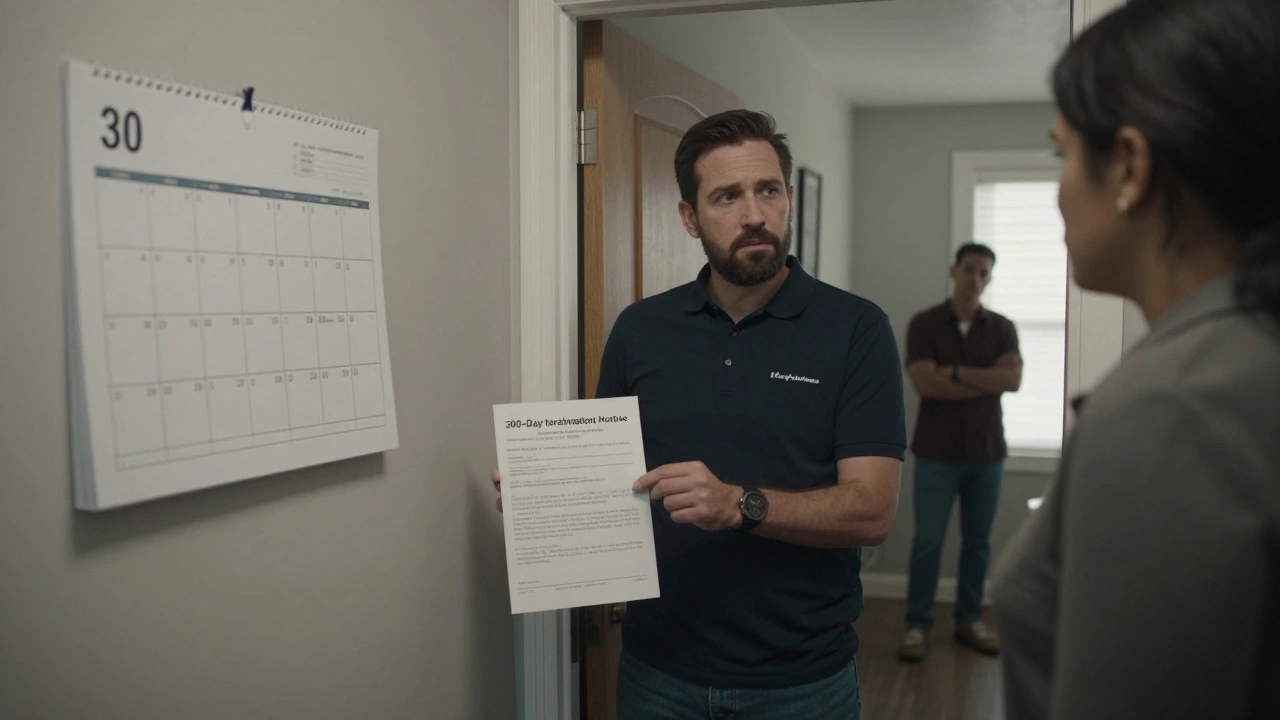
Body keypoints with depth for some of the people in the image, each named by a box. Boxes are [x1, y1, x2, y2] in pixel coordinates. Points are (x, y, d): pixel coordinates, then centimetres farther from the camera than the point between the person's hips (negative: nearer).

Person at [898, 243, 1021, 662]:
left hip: (987, 451, 3)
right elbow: (924, 384, -15)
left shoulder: (1002, 327, 6)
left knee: (978, 542, 11)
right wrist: (987, 381, -11)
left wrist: (955, 372, -15)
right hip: (937, 452, -3)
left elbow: (1013, 379, -10)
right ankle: (917, 626, 8)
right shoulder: (924, 324, -2)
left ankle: (969, 620, 24)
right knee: (927, 541, -1)